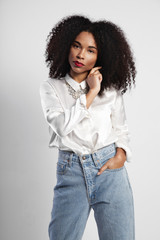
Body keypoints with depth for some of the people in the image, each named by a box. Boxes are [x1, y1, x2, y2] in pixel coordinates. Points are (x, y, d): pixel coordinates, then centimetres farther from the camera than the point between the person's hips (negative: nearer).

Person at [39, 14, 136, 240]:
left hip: (110, 170, 1)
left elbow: (121, 130, 13)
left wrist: (120, 156, -5)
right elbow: (62, 126, -12)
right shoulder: (51, 87, 3)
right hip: (71, 172, 0)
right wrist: (91, 93, -11)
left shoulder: (111, 89, 6)